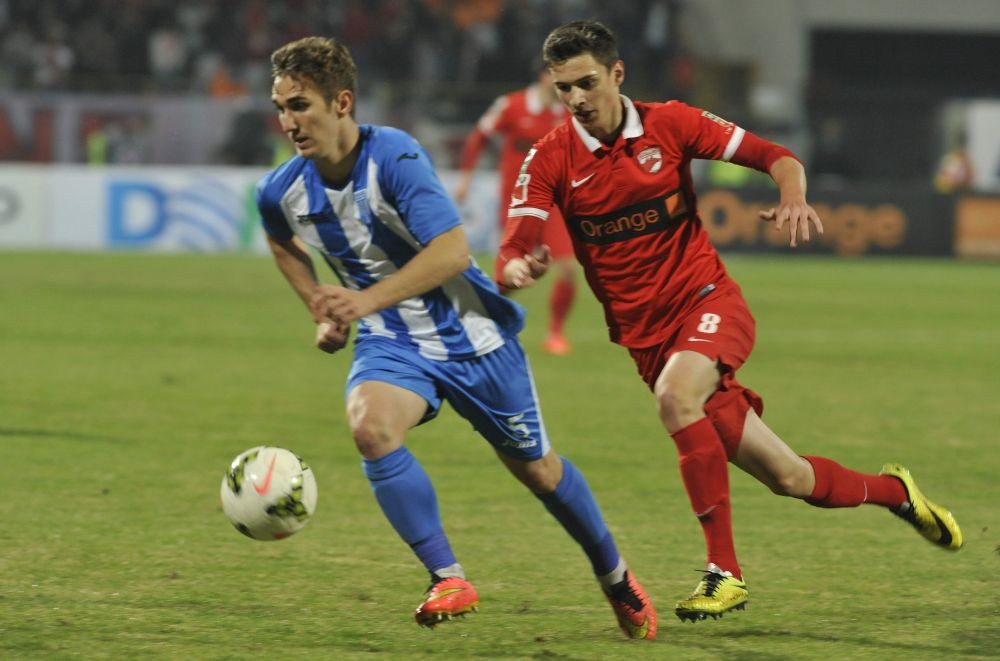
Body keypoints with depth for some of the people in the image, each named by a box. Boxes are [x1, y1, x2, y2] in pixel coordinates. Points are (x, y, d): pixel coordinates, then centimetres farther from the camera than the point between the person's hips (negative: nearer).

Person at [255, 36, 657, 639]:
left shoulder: (396, 158, -26)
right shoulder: (282, 192, -9)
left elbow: (452, 250, -32)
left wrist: (368, 300, -39)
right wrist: (323, 311, 7)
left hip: (470, 334, -3)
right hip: (391, 345, 3)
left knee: (536, 468, 12)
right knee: (370, 426, -30)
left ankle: (615, 576, 38)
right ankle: (448, 580, -20)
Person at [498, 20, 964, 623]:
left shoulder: (669, 124, -4)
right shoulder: (551, 159, -4)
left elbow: (776, 157, 0)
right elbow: (517, 244, -14)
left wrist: (794, 199, -22)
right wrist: (519, 266, -38)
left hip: (709, 301, -2)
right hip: (645, 335, 2)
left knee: (676, 395, -36)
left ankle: (725, 571, -29)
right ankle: (892, 491, 34)